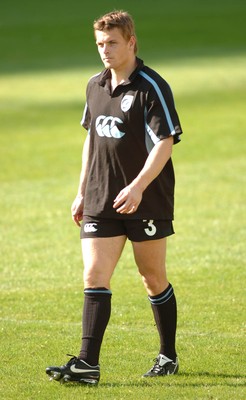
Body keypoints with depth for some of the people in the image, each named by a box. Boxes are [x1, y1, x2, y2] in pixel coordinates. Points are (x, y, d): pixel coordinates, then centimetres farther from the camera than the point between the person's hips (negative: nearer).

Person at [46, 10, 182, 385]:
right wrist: (82, 191, 18)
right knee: (94, 277, -6)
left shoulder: (152, 87, -12)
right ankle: (87, 363, -12)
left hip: (147, 203, -5)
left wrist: (138, 186, -28)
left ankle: (168, 356, 24)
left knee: (154, 279, 7)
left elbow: (165, 142, -17)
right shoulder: (95, 86, 9)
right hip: (100, 202, 5)